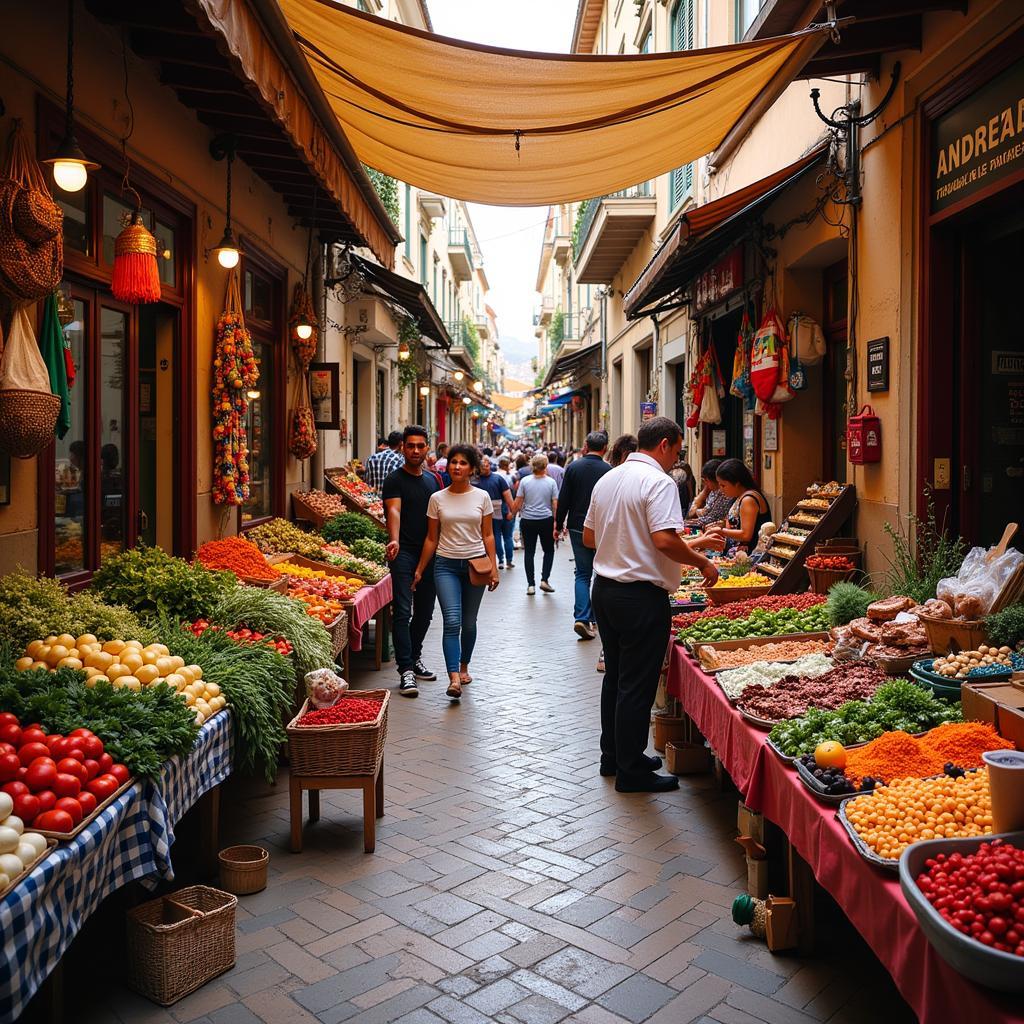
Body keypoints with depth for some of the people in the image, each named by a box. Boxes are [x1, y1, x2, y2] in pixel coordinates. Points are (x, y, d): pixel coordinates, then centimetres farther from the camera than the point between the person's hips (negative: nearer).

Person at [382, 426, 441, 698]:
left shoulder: (433, 480, 15)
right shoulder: (395, 480, -4)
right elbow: (394, 511, -20)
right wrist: (394, 540, -37)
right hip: (404, 553, -6)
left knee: (425, 611, 13)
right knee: (402, 611, -11)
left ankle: (415, 657, 29)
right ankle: (406, 670, -11)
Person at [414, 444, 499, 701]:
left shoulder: (481, 497, 2)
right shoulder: (437, 499, 1)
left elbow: (488, 535, 4)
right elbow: (431, 539, 6)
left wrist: (493, 567, -3)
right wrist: (419, 570, 5)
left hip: (475, 564, 1)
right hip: (446, 565, -1)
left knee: (468, 622, 11)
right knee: (452, 621, -14)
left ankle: (464, 666, 32)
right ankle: (454, 678, -18)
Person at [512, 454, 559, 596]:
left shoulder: (524, 481, -4)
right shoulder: (551, 482, -4)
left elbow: (517, 503, -3)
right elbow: (555, 504, -4)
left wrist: (513, 513, 15)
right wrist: (556, 522, 3)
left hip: (528, 521, 0)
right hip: (546, 520, 0)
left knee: (529, 552, 7)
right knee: (549, 550, 15)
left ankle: (531, 585, 5)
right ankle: (544, 580, 5)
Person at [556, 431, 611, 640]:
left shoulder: (573, 467, -3)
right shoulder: (609, 471, -9)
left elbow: (563, 499, -1)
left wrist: (559, 524, 10)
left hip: (577, 528, 2)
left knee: (582, 573, 8)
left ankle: (582, 617, -6)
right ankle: (596, 617, 20)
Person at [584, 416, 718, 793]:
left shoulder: (607, 479, 11)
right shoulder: (658, 482, -15)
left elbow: (588, 536, 16)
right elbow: (664, 539, -25)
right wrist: (703, 563, -12)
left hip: (604, 589, 9)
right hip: (641, 595, -9)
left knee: (615, 677, 19)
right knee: (637, 686, 1)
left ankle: (614, 756, 30)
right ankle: (631, 772, 10)